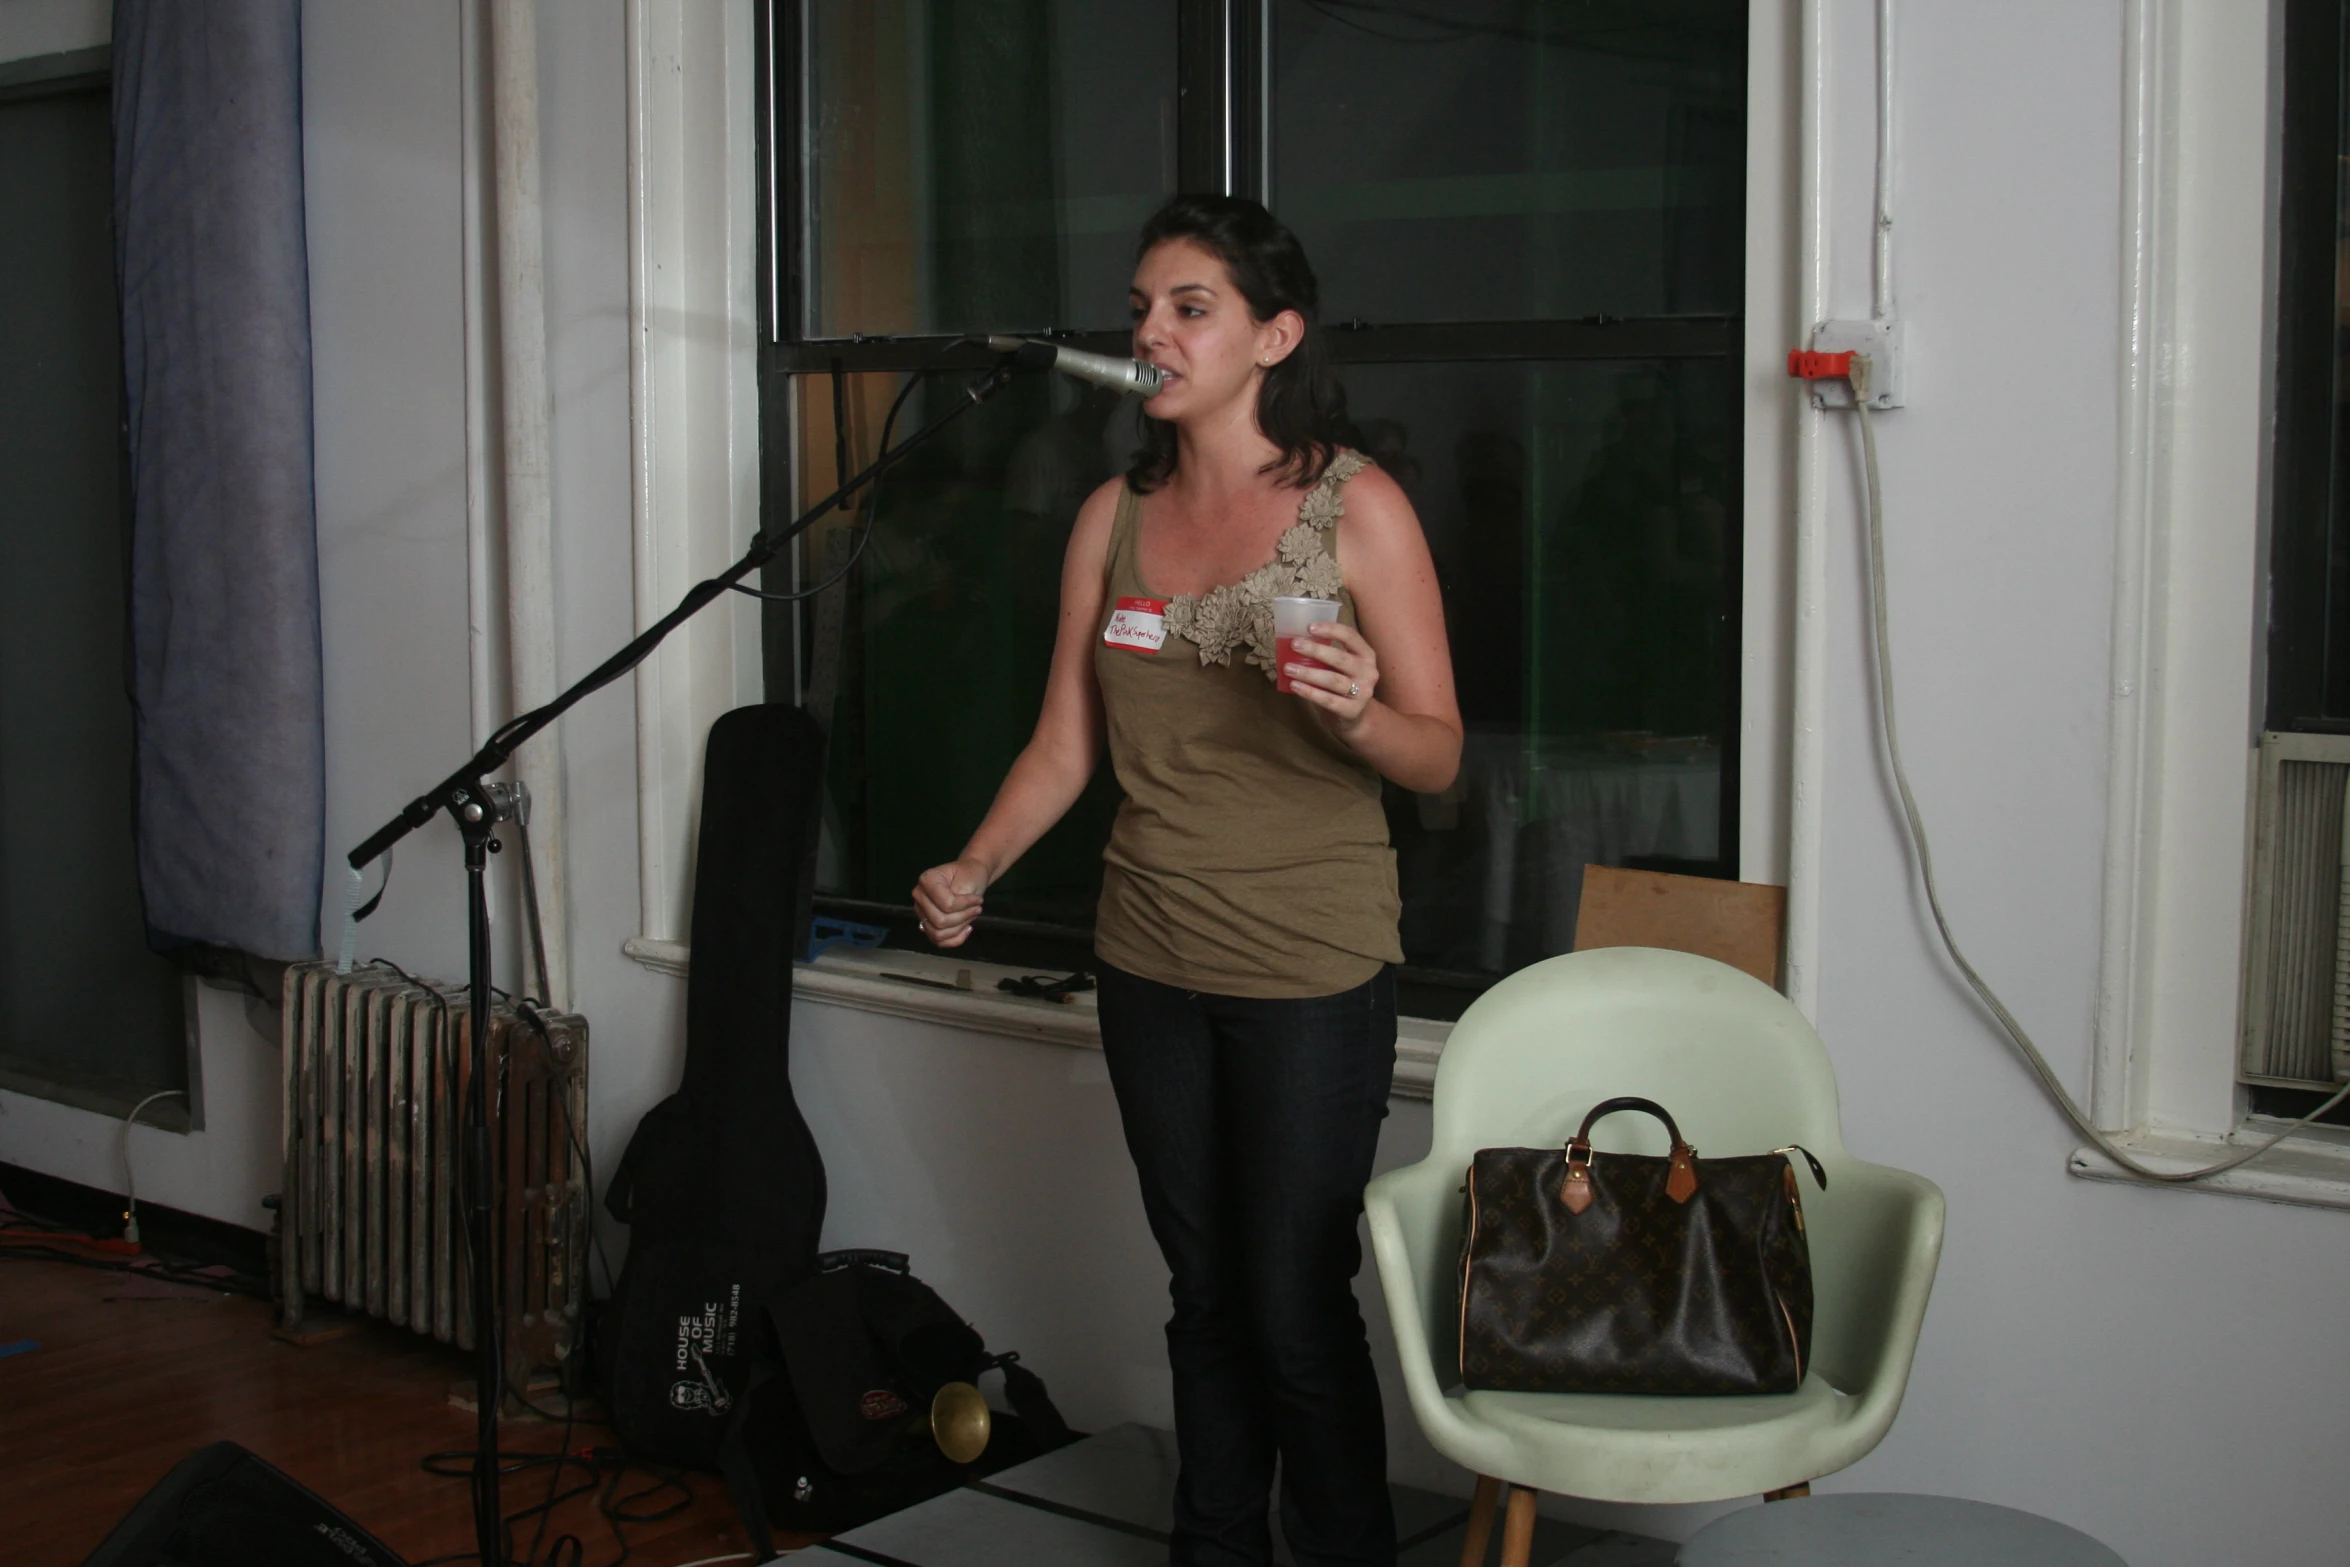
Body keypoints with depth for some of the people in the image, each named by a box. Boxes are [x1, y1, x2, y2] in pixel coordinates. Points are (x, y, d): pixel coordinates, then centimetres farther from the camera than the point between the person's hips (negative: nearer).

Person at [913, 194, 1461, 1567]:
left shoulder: (1358, 508, -8)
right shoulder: (1116, 516, 7)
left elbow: (1439, 753, -8)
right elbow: (1066, 743, 9)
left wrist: (1357, 716, -29)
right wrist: (975, 869, -6)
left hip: (1312, 972, -5)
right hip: (1154, 963, 5)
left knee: (1297, 1307, -1)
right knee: (1205, 1294, 16)